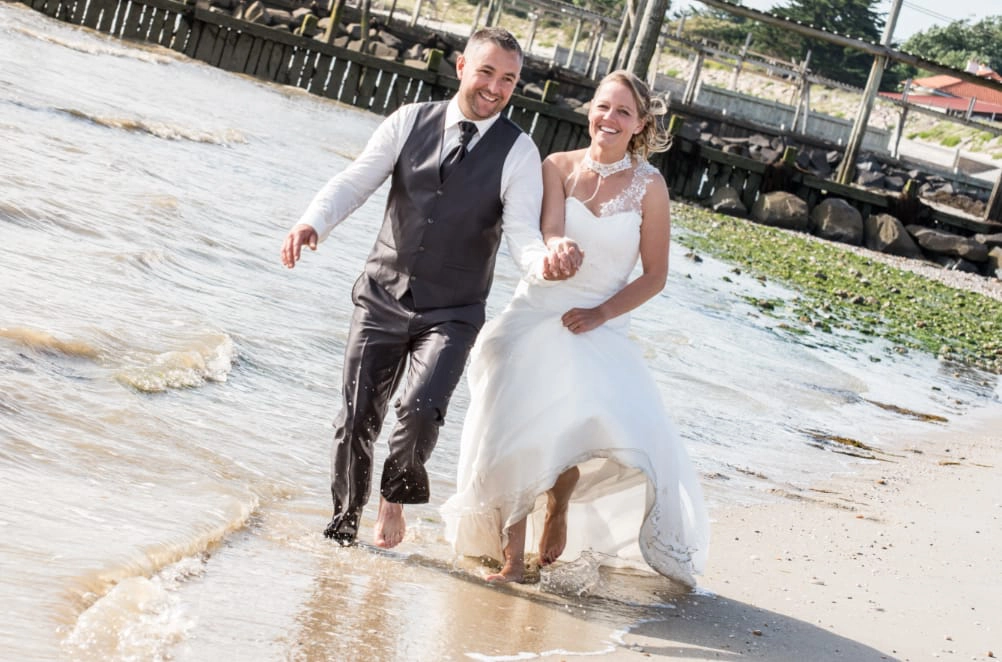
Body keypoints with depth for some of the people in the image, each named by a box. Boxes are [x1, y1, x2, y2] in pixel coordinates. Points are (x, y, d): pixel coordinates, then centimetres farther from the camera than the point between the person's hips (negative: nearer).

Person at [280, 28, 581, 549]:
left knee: (421, 409, -22)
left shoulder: (518, 152, -7)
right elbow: (355, 182, -4)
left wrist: (544, 262, -38)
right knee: (356, 419, 6)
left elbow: (521, 234, -14)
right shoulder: (409, 122, -2)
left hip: (451, 314, -2)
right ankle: (344, 525, 29)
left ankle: (394, 497, 9)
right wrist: (312, 222, -23)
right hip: (382, 299, 2)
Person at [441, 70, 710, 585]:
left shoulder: (648, 186, -3)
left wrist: (600, 314, -12)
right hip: (533, 320, 1)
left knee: (612, 429, -20)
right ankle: (511, 558, 8)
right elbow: (549, 234, -15)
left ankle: (560, 499, 14)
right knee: (515, 439, -6)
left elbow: (654, 276, 0)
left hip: (596, 331, -1)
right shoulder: (559, 167, -1)